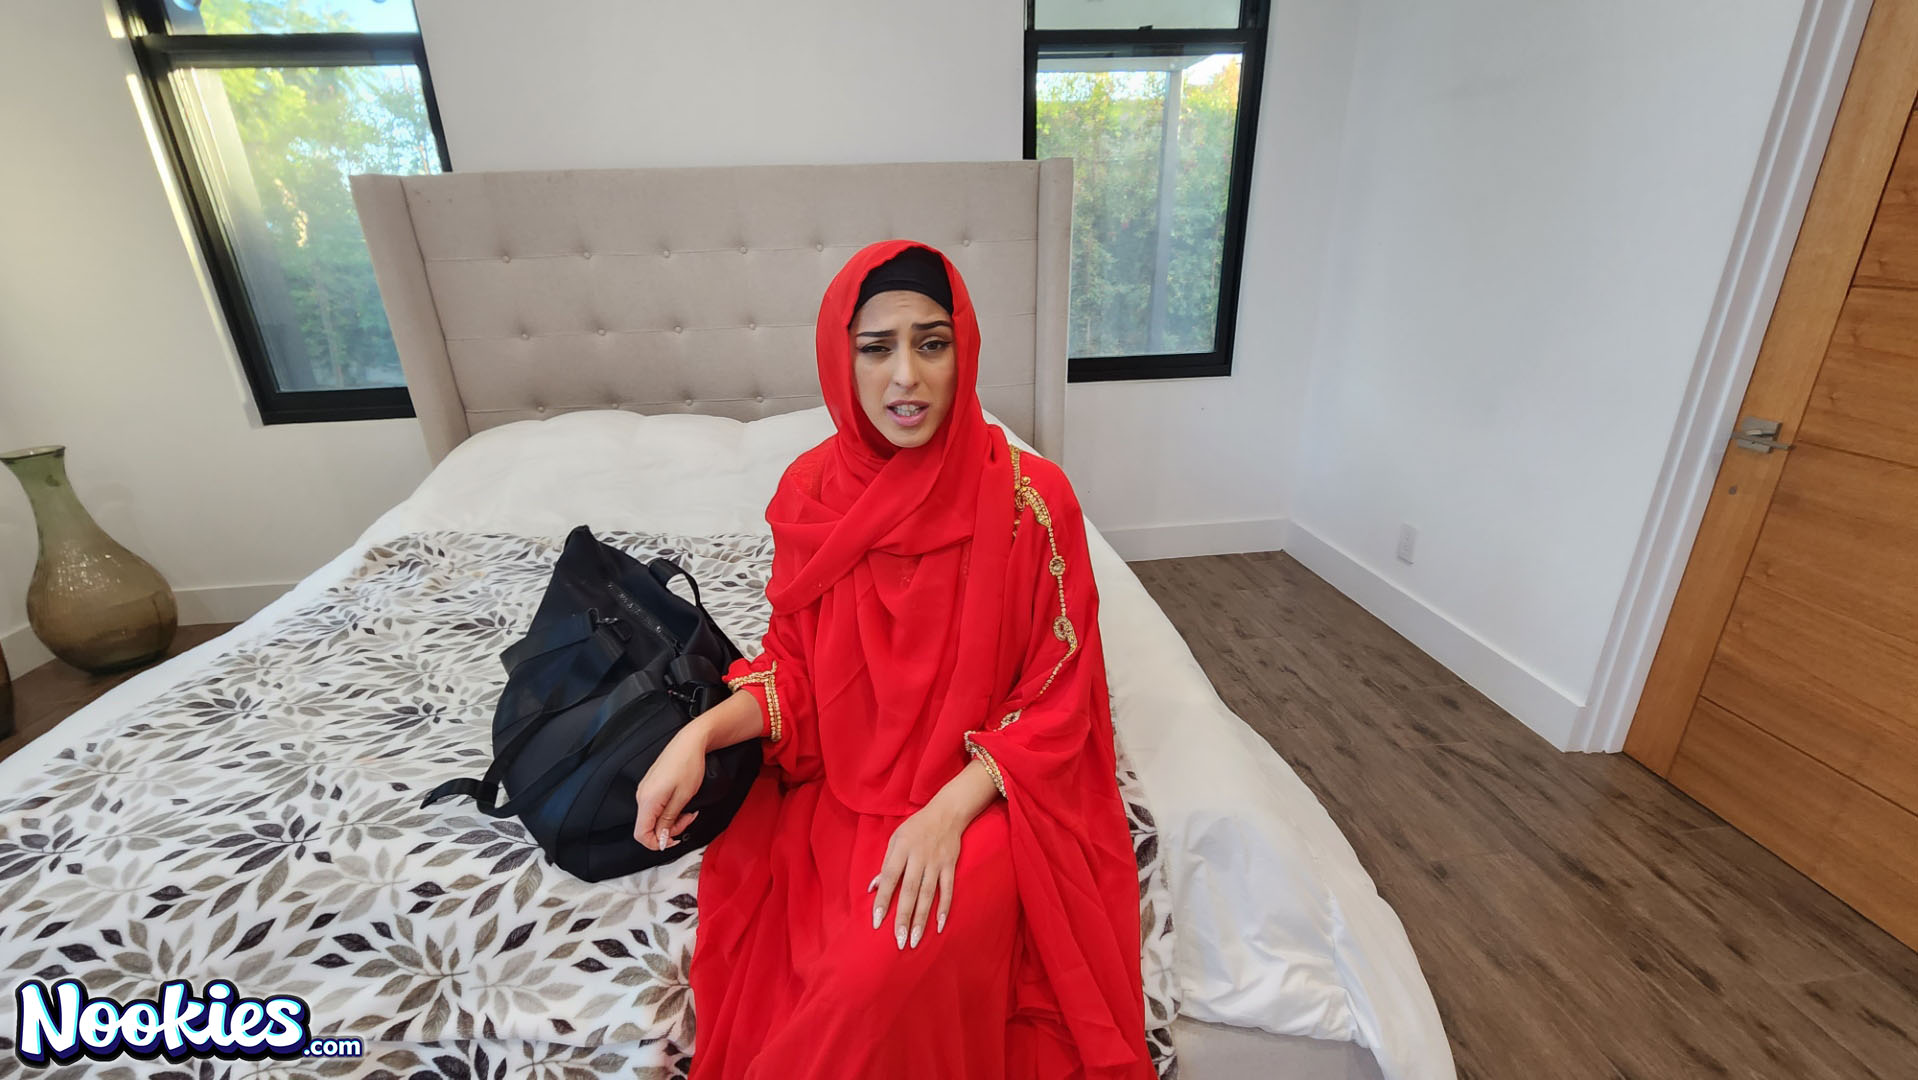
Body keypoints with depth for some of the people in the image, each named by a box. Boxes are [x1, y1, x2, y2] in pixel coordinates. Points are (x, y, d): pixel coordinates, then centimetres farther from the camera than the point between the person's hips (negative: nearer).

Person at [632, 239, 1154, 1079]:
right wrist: (700, 732, -12)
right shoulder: (810, 491, -3)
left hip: (989, 791, -2)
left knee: (908, 951, -26)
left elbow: (1055, 703, -9)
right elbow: (795, 666, 5)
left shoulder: (1030, 497, -14)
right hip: (840, 789, 3)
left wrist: (949, 811, -20)